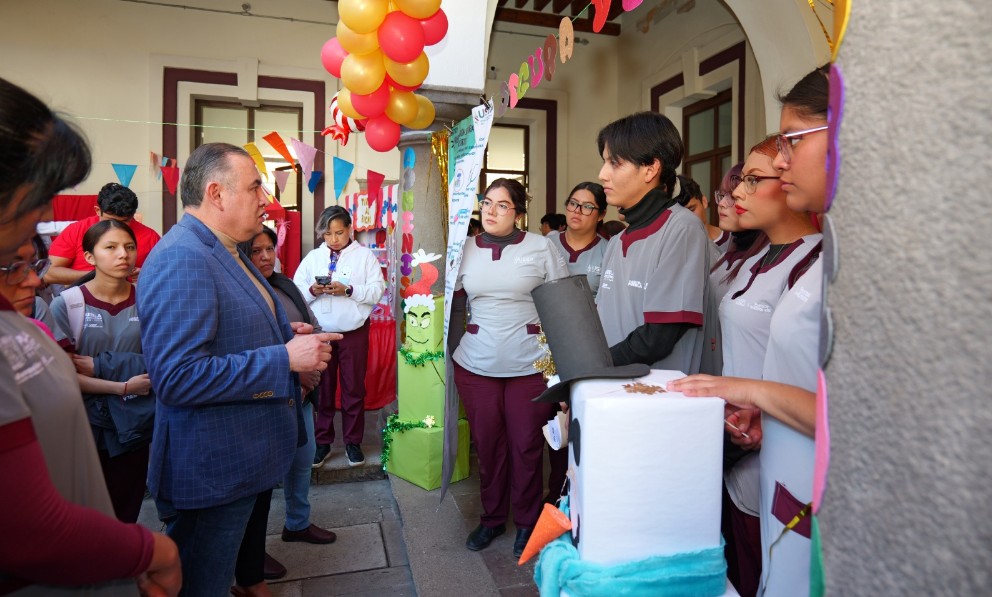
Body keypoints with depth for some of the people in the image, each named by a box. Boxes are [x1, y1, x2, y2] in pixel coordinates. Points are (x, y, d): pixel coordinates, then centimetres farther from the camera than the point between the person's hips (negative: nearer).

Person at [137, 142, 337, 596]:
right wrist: (286, 358, -26)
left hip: (239, 457, 9)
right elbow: (177, 378, -30)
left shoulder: (222, 251, 9)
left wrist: (283, 333, 5)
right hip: (213, 469, -9)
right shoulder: (181, 259, -24)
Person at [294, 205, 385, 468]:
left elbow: (377, 291, -8)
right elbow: (295, 292, 5)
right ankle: (322, 441, 23)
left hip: (354, 332, -2)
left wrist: (348, 290, -20)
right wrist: (312, 291, -15)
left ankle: (353, 442, 21)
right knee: (322, 389, 9)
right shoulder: (312, 257, 9)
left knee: (354, 388, 6)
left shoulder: (365, 256, 1)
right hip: (319, 333, 2)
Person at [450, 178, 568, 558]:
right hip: (476, 366, 3)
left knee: (527, 447, 7)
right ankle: (492, 518, 33)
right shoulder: (465, 251, 6)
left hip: (529, 365, -2)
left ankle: (527, 522, 29)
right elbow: (455, 308, 12)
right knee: (487, 444, 12)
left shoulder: (542, 248, -2)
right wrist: (453, 354, 8)